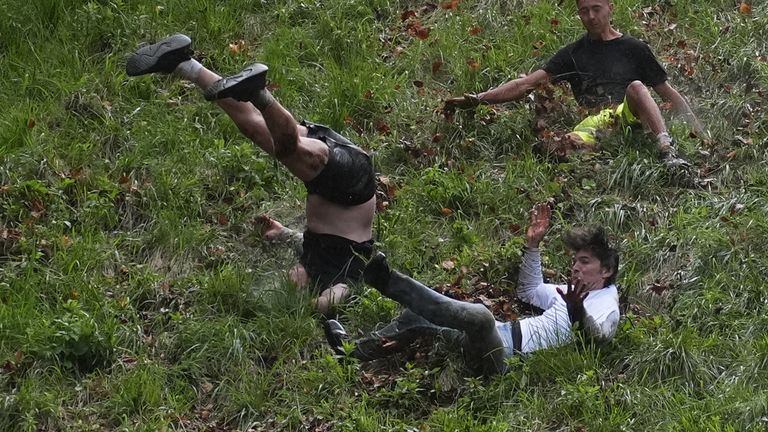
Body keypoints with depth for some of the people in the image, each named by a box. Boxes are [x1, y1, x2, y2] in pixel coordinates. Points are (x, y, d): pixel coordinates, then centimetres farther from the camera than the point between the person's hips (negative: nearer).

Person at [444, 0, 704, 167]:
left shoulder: (633, 48, 17)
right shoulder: (574, 53, 20)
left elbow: (668, 93, 17)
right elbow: (528, 84, 15)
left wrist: (700, 131, 7)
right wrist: (476, 100, 6)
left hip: (630, 115, -1)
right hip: (594, 122, 1)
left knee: (637, 87, -33)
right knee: (572, 142, -32)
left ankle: (668, 151, -46)